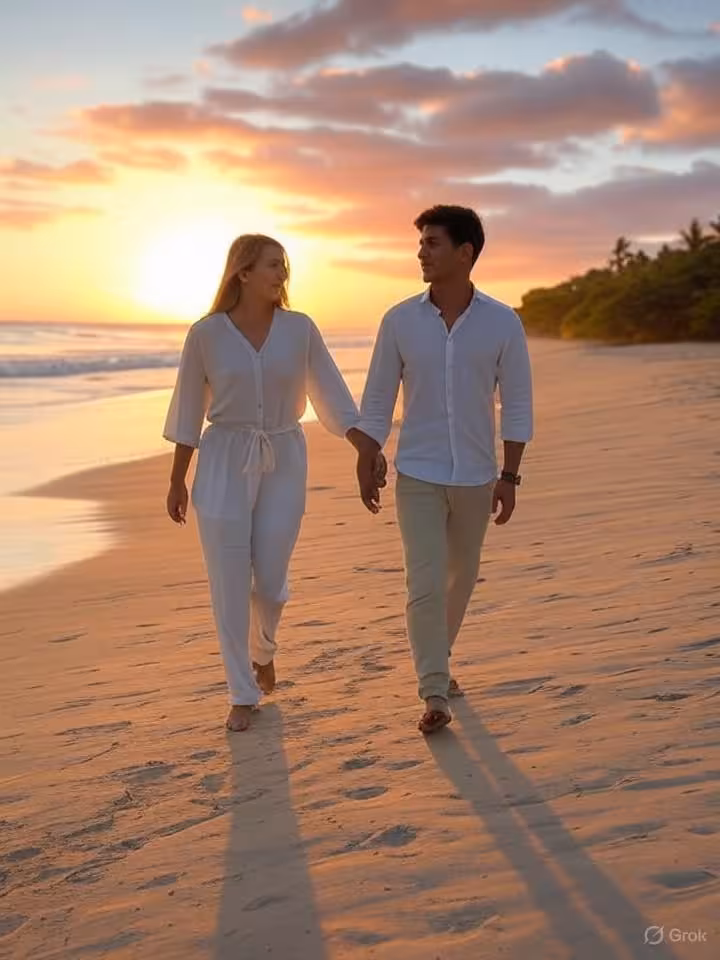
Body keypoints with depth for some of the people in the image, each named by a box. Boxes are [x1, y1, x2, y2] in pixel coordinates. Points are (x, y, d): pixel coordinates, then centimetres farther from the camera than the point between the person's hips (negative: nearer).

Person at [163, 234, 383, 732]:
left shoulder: (300, 329, -2)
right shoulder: (206, 333, -5)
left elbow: (333, 395, 1)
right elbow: (189, 410, 2)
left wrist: (370, 451, -7)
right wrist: (177, 481, 4)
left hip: (284, 464, 1)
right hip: (224, 465, -1)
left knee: (270, 580, 3)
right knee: (230, 584, 0)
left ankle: (263, 649, 38)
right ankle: (244, 695, 15)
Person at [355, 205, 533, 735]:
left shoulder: (503, 323, -7)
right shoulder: (400, 320, -6)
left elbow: (517, 404, -2)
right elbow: (378, 398, 2)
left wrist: (509, 477, -5)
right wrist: (366, 465, 3)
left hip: (476, 476, 1)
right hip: (418, 475, -1)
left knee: (461, 577, 16)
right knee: (425, 583, -8)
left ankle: (438, 661, 39)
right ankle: (435, 694, 2)